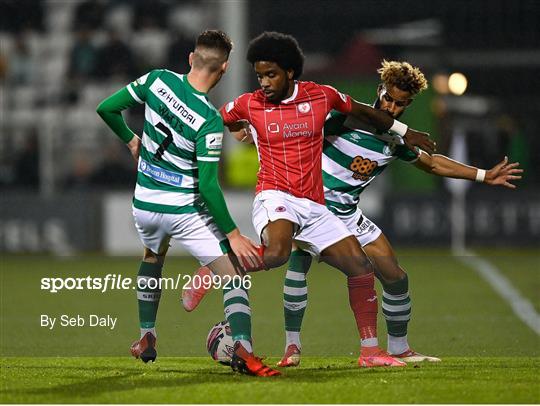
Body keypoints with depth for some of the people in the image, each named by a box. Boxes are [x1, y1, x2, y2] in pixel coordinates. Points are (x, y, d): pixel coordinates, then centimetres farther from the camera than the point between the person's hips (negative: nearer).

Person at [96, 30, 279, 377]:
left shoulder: (158, 80, -9)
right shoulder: (210, 120, -22)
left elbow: (107, 108, 0)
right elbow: (208, 185, -22)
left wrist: (131, 140, 18)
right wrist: (232, 234, -17)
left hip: (145, 205, 6)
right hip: (186, 211, -6)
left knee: (152, 260, 35)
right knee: (235, 277, -4)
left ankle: (147, 339, 37)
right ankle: (243, 349, -24)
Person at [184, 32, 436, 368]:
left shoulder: (321, 95, 3)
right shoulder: (249, 105, -2)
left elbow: (362, 111, 21)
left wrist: (404, 132, 30)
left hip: (314, 206, 4)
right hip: (275, 198, -4)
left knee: (361, 267, -3)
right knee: (277, 253, -37)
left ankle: (371, 351, 8)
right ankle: (212, 271, -15)